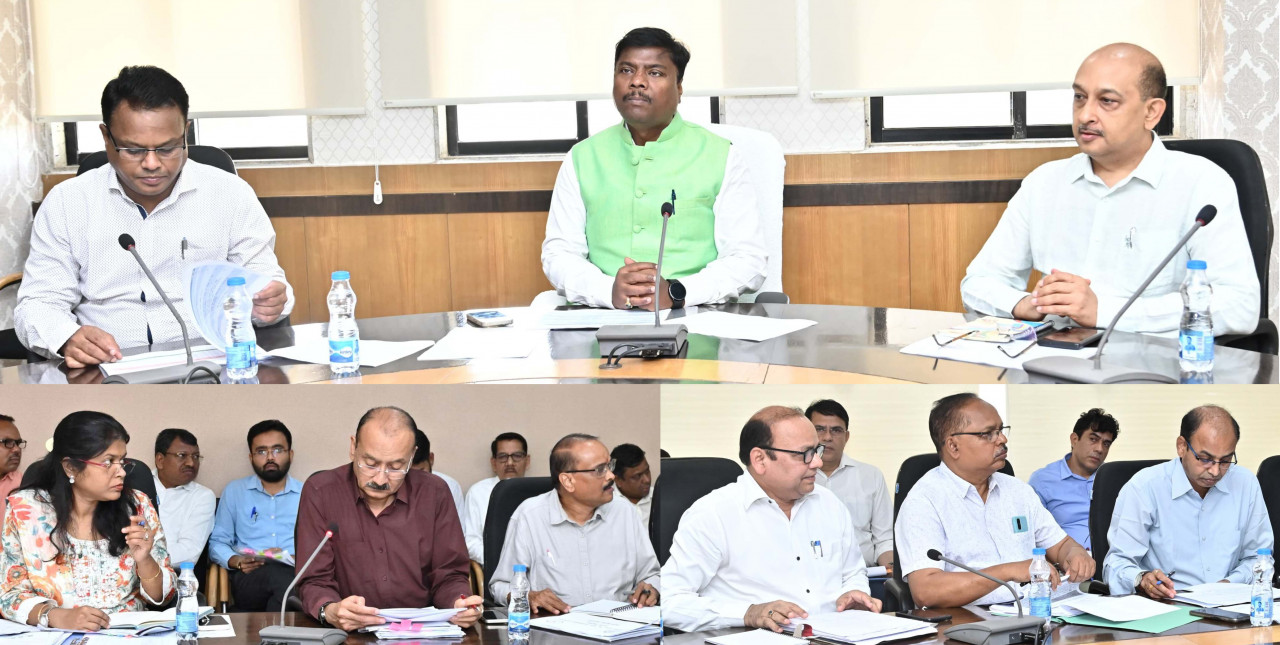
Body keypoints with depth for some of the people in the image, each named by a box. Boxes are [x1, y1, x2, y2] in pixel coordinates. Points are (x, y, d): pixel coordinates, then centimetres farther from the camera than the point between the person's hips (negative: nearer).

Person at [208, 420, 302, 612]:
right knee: (280, 574, -39)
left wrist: (296, 558, -12)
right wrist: (237, 561, -5)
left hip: (299, 574, 0)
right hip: (249, 578, 0)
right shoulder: (234, 492, 22)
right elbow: (217, 543, 16)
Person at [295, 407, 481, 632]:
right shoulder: (320, 492, -4)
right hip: (346, 636, -1)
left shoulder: (435, 493, 2)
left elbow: (448, 577, 5)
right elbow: (315, 582, -6)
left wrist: (459, 603, -18)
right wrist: (330, 611, -29)